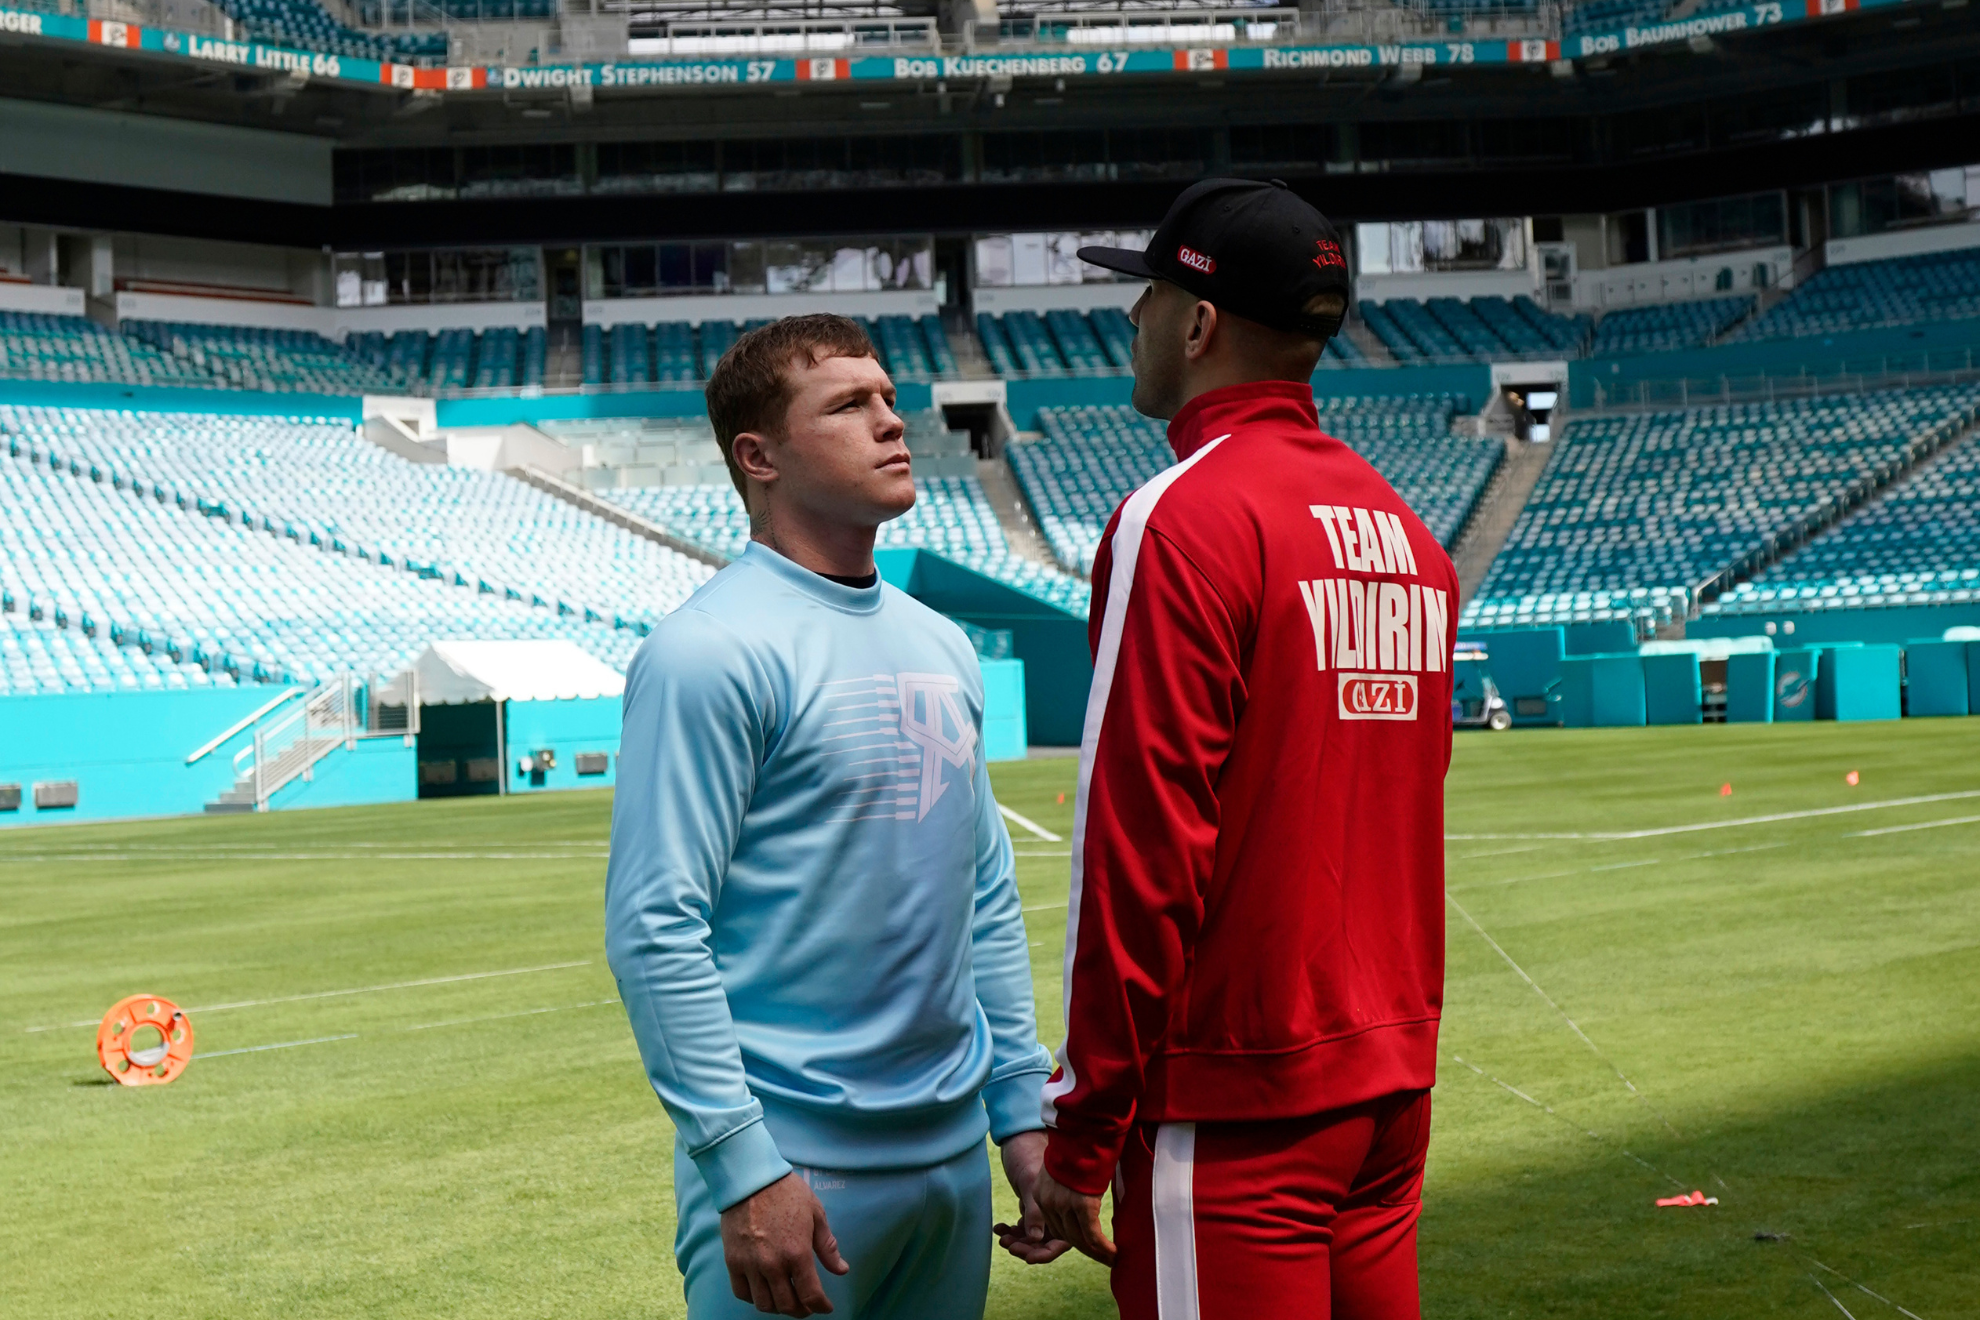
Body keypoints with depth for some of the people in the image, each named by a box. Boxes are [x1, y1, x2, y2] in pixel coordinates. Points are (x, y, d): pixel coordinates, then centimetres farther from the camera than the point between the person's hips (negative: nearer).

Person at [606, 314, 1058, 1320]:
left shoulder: (940, 644, 12)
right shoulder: (709, 651, -12)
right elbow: (655, 927, -17)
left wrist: (1024, 1111, 13)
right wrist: (742, 1167, -20)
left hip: (952, 1150, 7)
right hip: (795, 1163, -7)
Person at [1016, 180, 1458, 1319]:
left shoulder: (1182, 519, -13)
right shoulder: (1402, 525, 12)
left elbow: (1141, 848, -17)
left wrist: (1083, 1136, -12)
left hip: (1241, 1105, -8)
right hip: (1395, 1080, 8)